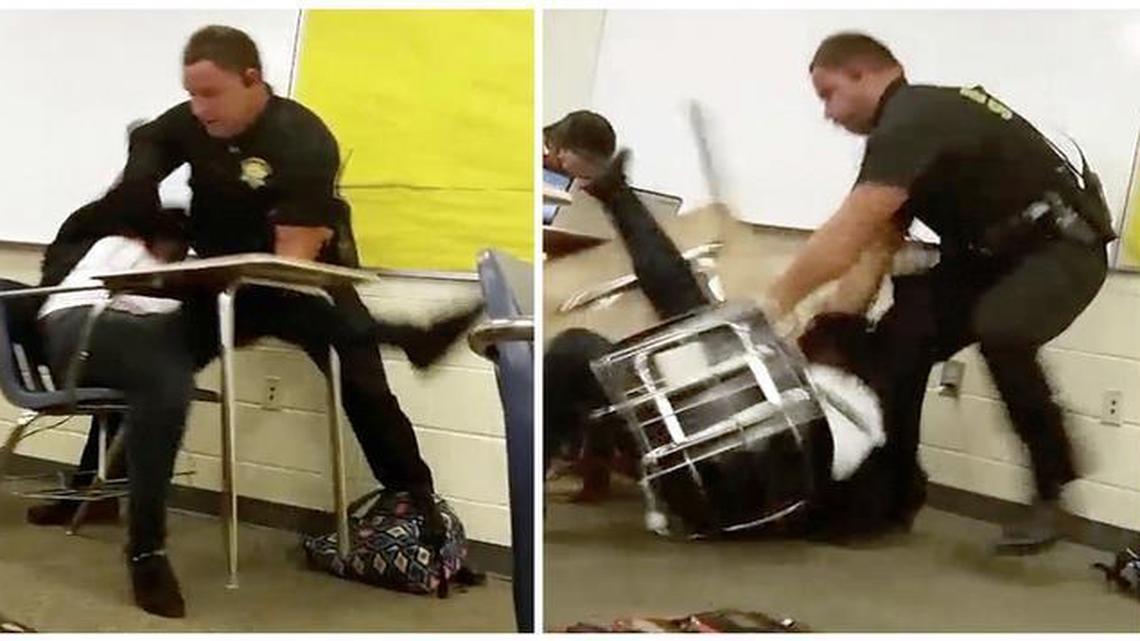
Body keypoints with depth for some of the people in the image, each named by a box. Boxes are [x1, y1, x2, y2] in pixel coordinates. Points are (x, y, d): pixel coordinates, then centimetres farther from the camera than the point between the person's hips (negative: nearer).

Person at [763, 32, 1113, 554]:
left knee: (997, 331, -35)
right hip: (992, 253, 10)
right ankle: (894, 491, 7)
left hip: (1060, 247, -10)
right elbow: (879, 240, 8)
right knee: (900, 336, -3)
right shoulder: (910, 123, 8)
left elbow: (847, 235, -31)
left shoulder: (912, 122, -24)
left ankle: (1054, 491, -19)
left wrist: (774, 304, -26)